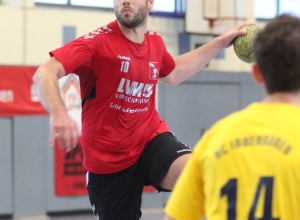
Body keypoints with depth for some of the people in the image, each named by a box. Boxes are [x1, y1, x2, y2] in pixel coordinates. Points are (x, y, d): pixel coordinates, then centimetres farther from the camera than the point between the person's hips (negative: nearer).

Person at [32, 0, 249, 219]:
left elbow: (172, 74, 29)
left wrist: (221, 42, 26)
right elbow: (44, 74, -25)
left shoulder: (155, 42, 5)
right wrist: (59, 114, -45)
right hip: (107, 160, -3)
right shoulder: (98, 41, -13)